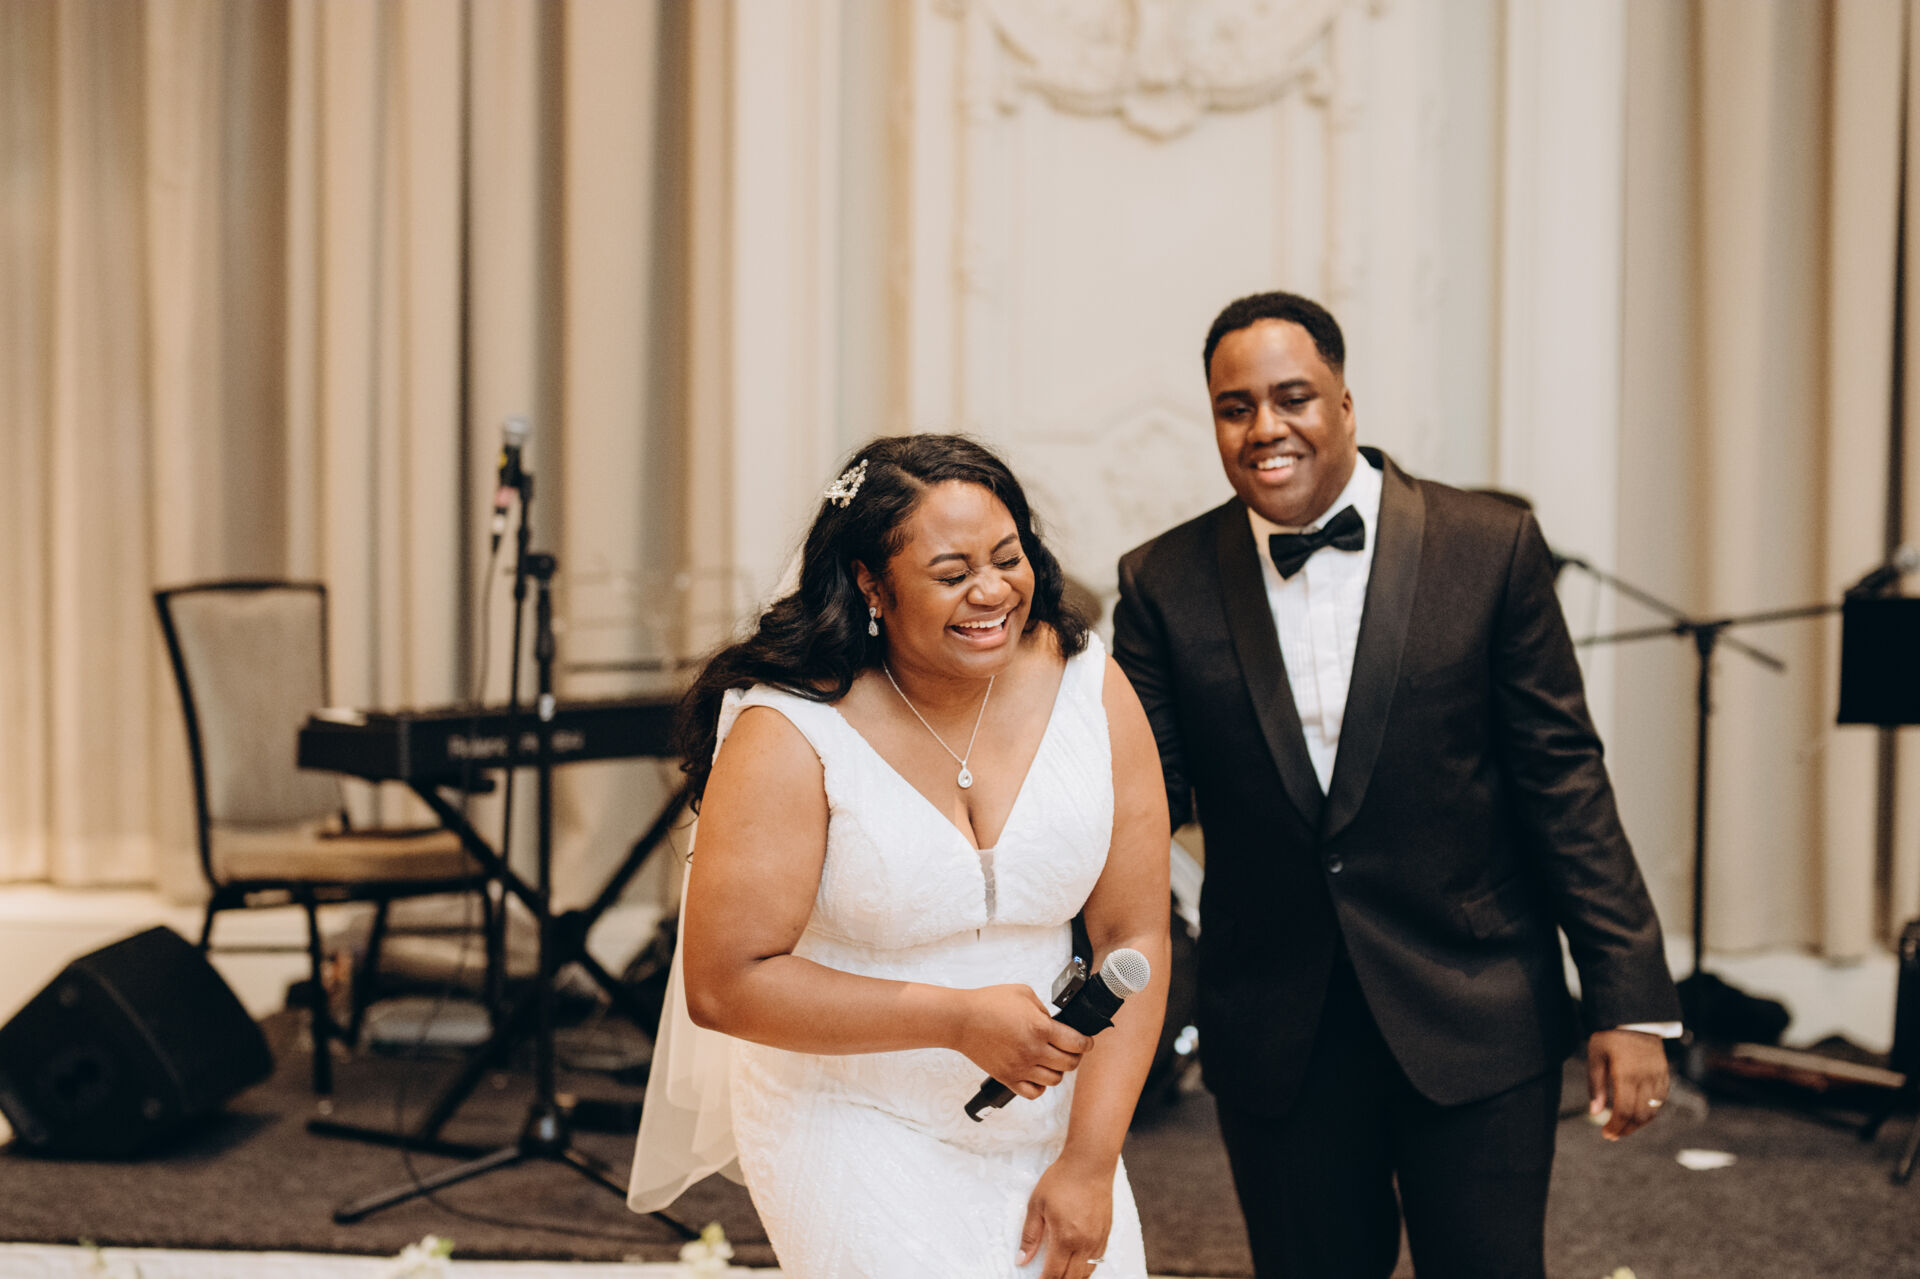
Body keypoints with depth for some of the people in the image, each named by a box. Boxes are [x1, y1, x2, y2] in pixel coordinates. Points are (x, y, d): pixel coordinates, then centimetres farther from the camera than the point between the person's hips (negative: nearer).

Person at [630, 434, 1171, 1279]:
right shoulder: (790, 735, -17)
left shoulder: (1091, 686, -7)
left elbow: (1134, 937, -5)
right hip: (856, 1136, -3)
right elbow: (722, 983, -17)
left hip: (1043, 1131, 4)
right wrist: (958, 1019, -22)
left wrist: (1090, 1162, -9)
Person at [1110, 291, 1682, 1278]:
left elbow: (1562, 781, -4)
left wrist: (1630, 1002, -6)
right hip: (1277, 1040, 2)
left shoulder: (1490, 548, -5)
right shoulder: (1166, 584, -2)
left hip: (1475, 1026, -1)